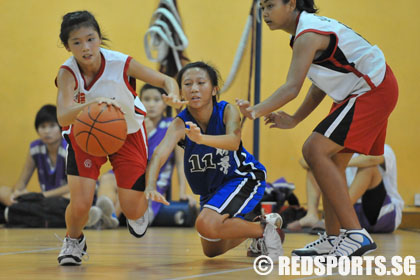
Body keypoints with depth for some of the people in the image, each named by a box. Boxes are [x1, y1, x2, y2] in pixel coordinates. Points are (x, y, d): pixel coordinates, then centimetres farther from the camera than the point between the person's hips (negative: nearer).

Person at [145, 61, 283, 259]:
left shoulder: (227, 111, -24)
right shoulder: (180, 124, -22)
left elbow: (233, 141, -44)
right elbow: (159, 156, -38)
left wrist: (201, 139, -63)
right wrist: (150, 187, -58)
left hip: (242, 178, -5)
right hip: (210, 189, 5)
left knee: (206, 224, -30)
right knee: (212, 251, 19)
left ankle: (264, 230, -8)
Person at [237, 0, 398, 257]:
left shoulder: (308, 35, -19)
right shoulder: (309, 29, 13)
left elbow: (292, 88, -30)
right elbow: (321, 84, 18)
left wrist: (255, 111, -39)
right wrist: (294, 119, 13)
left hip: (374, 90, -11)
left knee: (315, 150, -18)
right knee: (331, 160, 13)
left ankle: (356, 235, -21)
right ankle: (335, 240, 18)